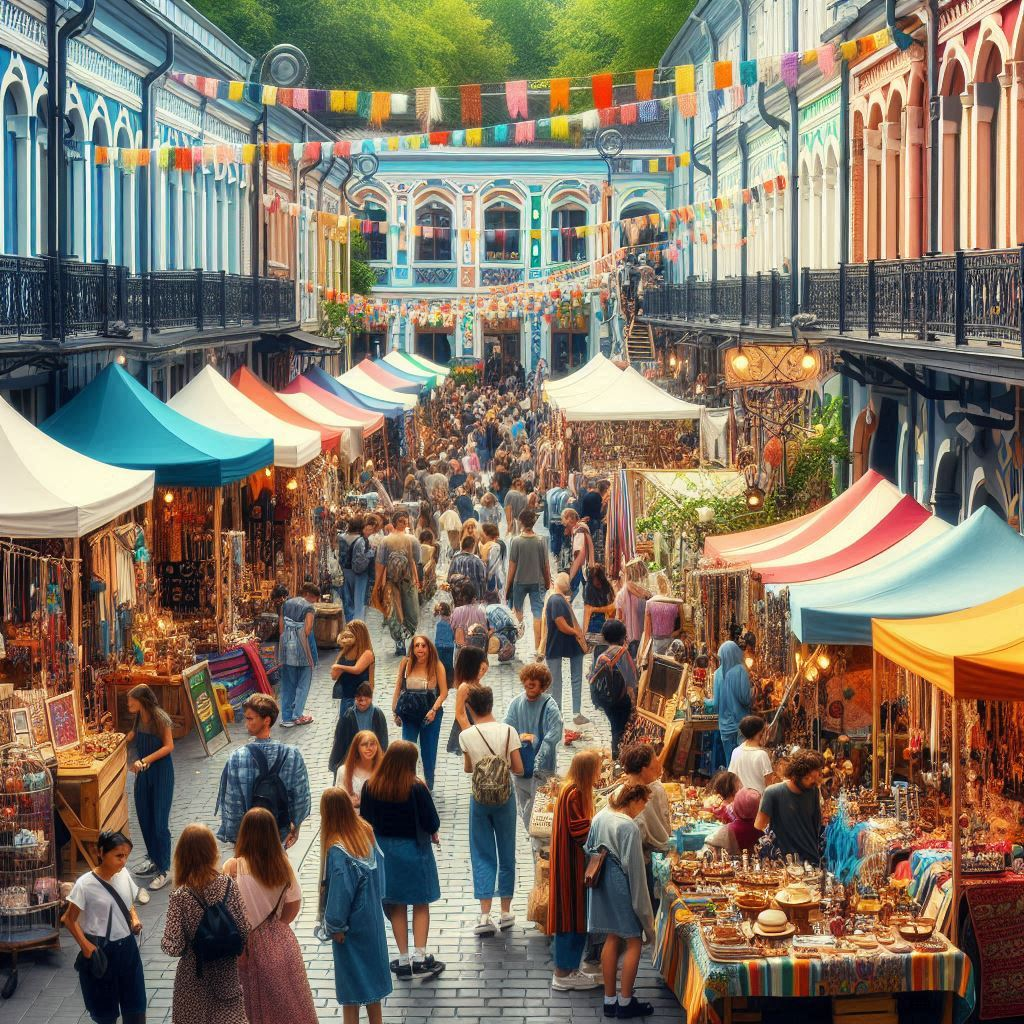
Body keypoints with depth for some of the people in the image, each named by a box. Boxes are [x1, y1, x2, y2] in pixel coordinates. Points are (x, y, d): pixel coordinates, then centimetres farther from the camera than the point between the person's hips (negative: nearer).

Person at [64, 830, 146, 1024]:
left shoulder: (124, 875, -3)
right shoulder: (85, 884, -18)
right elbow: (70, 920, -10)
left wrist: (135, 919, -4)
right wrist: (85, 945, -19)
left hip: (127, 947, 5)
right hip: (100, 950, -5)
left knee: (135, 1003, 9)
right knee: (104, 1004, 10)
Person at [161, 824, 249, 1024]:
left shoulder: (181, 897, -20)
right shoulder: (229, 885, -12)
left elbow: (174, 947, -19)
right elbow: (244, 930, -7)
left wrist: (165, 941, 1)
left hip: (195, 977, -2)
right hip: (227, 970, 2)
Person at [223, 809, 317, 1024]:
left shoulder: (233, 867, -18)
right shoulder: (283, 863, -8)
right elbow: (294, 905, 0)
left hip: (252, 945, -3)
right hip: (282, 943, 3)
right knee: (290, 1004, 17)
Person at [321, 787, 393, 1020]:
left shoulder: (337, 849, -27)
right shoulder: (366, 831, -8)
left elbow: (340, 890, -23)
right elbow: (379, 866, 2)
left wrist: (335, 925, -11)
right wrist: (376, 899, 12)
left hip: (351, 925, -6)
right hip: (372, 918, 7)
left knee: (351, 984, 8)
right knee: (372, 972, 20)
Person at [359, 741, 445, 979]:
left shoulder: (370, 787, -10)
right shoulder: (416, 788, -20)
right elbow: (432, 823, -16)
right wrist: (432, 833, 7)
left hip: (384, 850, 3)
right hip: (414, 850, -3)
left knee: (396, 906, 14)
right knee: (421, 905, 11)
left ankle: (403, 960, 18)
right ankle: (420, 958, 8)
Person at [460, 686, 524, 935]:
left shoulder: (466, 736, -9)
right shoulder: (508, 731, -9)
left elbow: (468, 768, 4)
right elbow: (518, 769, -5)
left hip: (479, 798, 0)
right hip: (505, 797, 0)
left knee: (482, 856, 6)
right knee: (506, 855, 12)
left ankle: (485, 916, -4)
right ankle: (506, 912, 18)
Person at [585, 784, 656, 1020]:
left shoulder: (599, 817, 2)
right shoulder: (629, 827, -21)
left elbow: (588, 850, 12)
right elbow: (634, 867, -18)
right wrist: (641, 901, -11)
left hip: (603, 885, 8)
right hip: (621, 887, -8)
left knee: (612, 939, 16)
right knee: (634, 942, 5)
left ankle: (610, 999, 20)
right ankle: (625, 1003, 9)